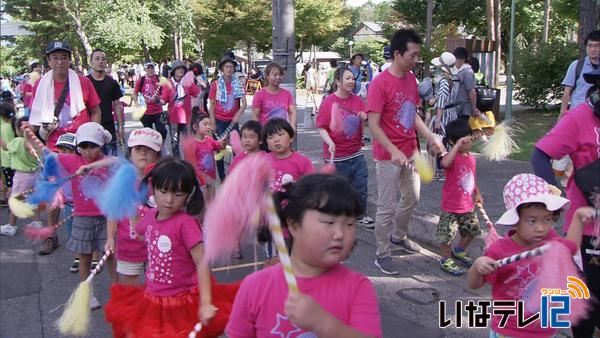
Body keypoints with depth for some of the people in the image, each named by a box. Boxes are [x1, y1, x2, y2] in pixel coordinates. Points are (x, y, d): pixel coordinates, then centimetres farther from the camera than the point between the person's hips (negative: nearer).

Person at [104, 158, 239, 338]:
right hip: (152, 298, 6)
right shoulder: (150, 217, -2)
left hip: (181, 304, -6)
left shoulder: (186, 223, -21)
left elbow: (202, 263, -22)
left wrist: (206, 303, -28)